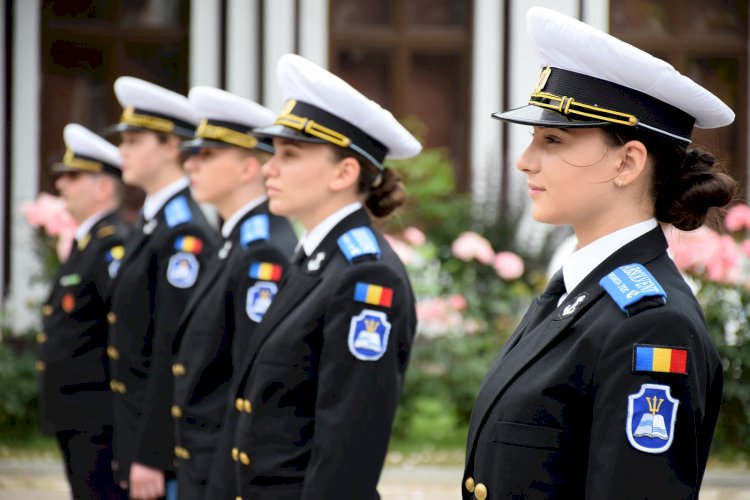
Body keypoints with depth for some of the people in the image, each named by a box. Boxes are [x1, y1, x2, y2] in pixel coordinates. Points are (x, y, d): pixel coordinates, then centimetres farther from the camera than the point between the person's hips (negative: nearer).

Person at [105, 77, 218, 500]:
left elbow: (175, 351, -21)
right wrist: (133, 449, 17)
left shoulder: (186, 234, -16)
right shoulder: (154, 225, 14)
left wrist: (151, 454, -22)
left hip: (164, 432, -10)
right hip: (138, 430, 10)